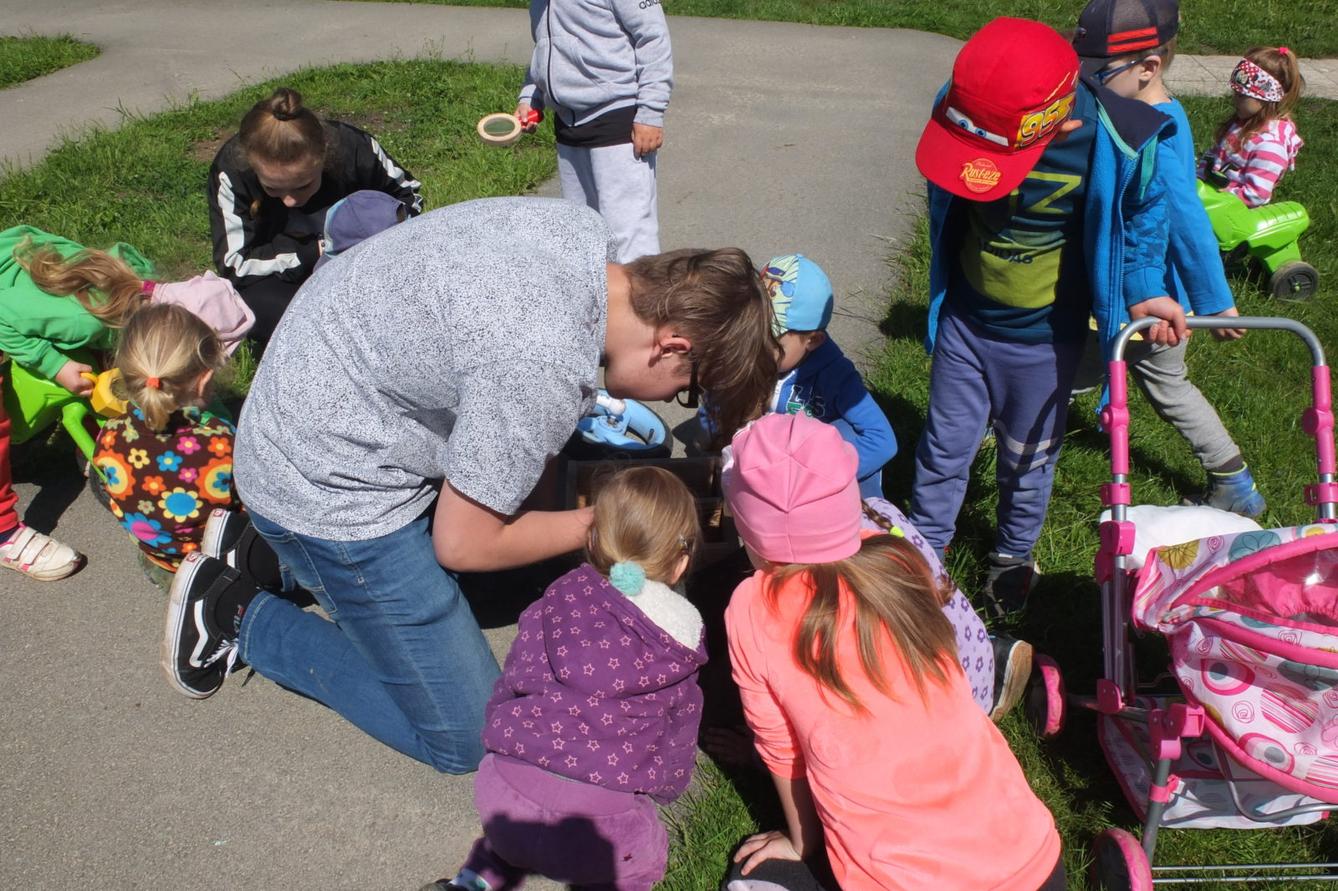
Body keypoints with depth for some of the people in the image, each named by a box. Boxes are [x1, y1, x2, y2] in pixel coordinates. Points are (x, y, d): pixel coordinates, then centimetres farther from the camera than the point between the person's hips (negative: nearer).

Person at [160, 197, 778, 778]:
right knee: (463, 739, 1)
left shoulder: (584, 228, -9)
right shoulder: (547, 368, -34)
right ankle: (239, 620, 9)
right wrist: (596, 525, -7)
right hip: (328, 488, -9)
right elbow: (462, 545, -20)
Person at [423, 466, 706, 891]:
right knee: (645, 855, 23)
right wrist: (665, 784, 35)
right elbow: (678, 732, 16)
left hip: (500, 792, 4)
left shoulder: (559, 598, 11)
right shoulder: (681, 636, 5)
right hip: (597, 824, -4)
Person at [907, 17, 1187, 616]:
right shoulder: (962, 110, -21)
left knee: (1027, 459, 18)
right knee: (945, 446, 14)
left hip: (1044, 339, -1)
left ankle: (1015, 555, 44)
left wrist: (1142, 291, -12)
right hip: (965, 320, 2)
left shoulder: (1117, 142, -28)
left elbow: (1140, 216, -2)